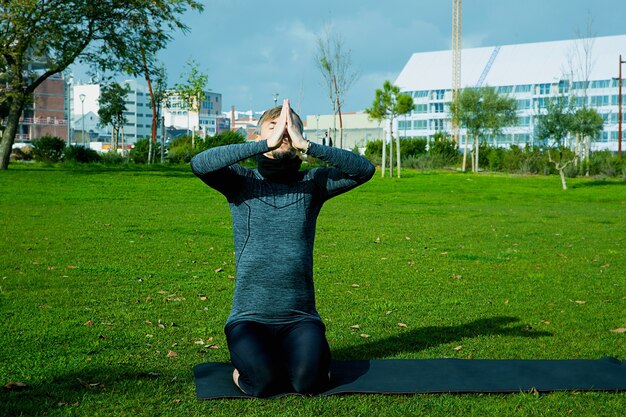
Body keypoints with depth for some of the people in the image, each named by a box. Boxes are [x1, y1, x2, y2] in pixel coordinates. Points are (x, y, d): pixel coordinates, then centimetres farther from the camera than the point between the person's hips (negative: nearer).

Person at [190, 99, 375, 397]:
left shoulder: (311, 184, 5)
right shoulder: (242, 182, 2)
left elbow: (364, 170, -10)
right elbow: (199, 164, -19)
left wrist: (306, 145, -21)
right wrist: (267, 143, -26)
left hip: (300, 316, 1)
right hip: (249, 316, -1)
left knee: (307, 380, -24)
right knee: (261, 381, -26)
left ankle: (314, 351, 12)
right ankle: (245, 355, 10)